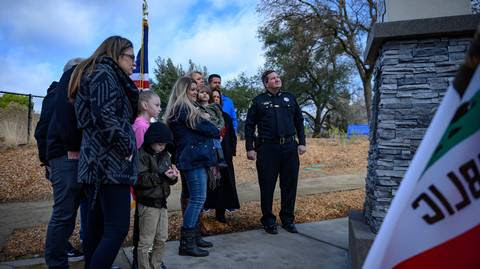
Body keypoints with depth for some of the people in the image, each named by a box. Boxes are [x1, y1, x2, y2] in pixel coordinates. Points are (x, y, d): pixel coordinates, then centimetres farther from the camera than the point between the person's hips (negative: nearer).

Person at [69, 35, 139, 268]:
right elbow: (105, 118, -20)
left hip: (96, 162, 10)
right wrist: (127, 149, -13)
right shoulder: (104, 75, -7)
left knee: (96, 226, 14)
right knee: (118, 228, -9)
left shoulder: (96, 75, 23)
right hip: (111, 162, -10)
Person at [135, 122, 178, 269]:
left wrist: (173, 176, -6)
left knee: (162, 239, 15)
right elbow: (141, 179, -21)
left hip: (162, 202, 7)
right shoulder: (142, 155, -12)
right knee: (146, 241, 2)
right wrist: (161, 175, -23)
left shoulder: (165, 155, 10)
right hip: (148, 203, -7)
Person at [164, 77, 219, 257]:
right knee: (198, 198, -8)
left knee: (196, 198, 13)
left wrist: (212, 132, 1)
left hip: (195, 158, 10)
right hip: (194, 158, -10)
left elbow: (200, 127, 18)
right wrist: (216, 132, 10)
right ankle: (186, 243, -2)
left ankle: (194, 236, 22)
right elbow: (203, 127, -9)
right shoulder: (183, 109, -10)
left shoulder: (185, 108, 21)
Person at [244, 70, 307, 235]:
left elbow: (299, 121, 16)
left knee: (290, 185, 7)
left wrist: (302, 142, 7)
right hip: (267, 148, -3)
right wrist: (250, 148, -3)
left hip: (290, 148, 3)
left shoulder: (289, 98, 13)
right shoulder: (259, 101, 5)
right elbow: (249, 125, 4)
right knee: (267, 186, 3)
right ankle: (268, 221, 18)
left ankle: (288, 219, 23)